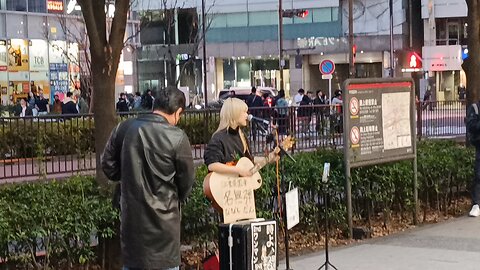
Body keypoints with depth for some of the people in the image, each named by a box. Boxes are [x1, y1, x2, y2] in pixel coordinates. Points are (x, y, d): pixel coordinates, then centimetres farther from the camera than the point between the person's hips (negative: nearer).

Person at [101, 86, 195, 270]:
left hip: (130, 214, 4)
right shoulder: (177, 137, -15)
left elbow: (108, 165, 7)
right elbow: (186, 181, -6)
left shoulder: (124, 128, -3)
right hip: (161, 218, -4)